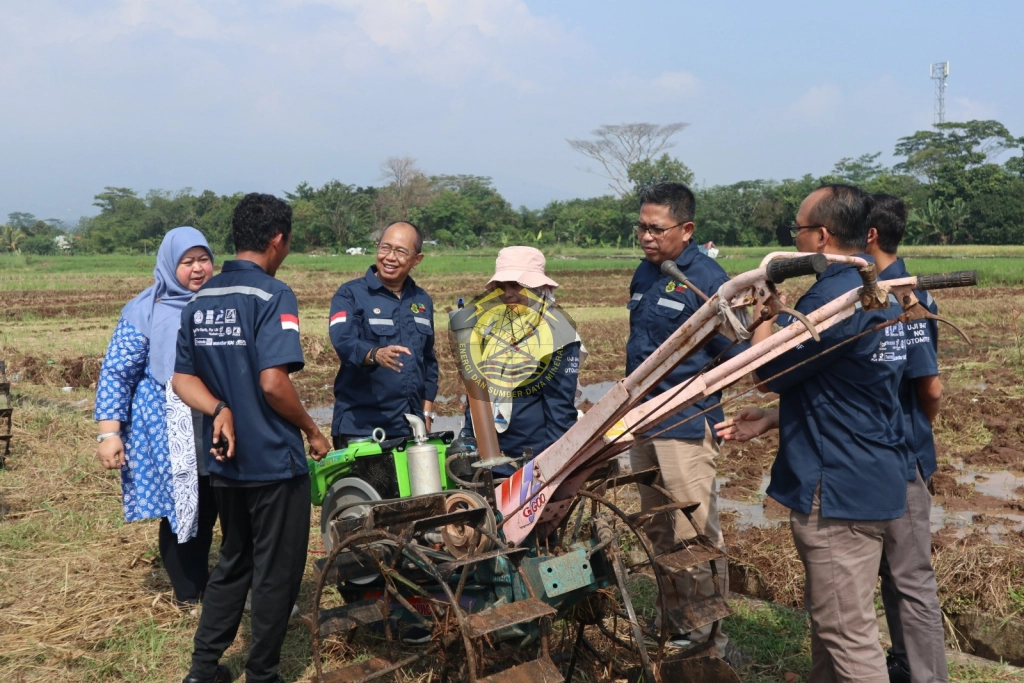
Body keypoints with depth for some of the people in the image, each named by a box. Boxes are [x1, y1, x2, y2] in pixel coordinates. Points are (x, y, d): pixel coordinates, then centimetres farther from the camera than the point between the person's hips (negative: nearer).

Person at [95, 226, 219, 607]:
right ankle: (188, 590, 25)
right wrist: (109, 434, -13)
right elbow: (116, 374, -6)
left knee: (210, 511, 8)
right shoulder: (145, 311, -5)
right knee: (180, 513, 6)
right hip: (169, 438, -3)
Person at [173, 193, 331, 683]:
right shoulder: (272, 295, -16)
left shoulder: (200, 300, 7)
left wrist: (220, 411, -7)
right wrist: (313, 431, -10)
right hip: (274, 460, -7)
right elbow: (273, 382, -23)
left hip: (225, 460, 7)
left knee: (233, 561, 22)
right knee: (277, 571, 8)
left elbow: (183, 379, 6)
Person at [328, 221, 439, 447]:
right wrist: (375, 354, -39)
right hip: (359, 427, -4)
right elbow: (344, 342, -19)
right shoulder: (351, 294, -2)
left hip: (410, 426, 4)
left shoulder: (422, 301, 14)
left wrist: (426, 414, 12)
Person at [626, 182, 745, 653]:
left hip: (686, 424, -8)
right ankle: (671, 621, 32)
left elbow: (736, 354, -12)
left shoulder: (707, 279, -13)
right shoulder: (645, 273, 10)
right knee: (658, 532, 17)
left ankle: (706, 636, 11)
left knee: (694, 535, -3)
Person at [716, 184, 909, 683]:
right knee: (830, 620, 22)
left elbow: (769, 370, -13)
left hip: (839, 488, -10)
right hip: (867, 478, 10)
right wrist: (771, 420, 12)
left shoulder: (834, 295, -21)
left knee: (848, 634, 0)